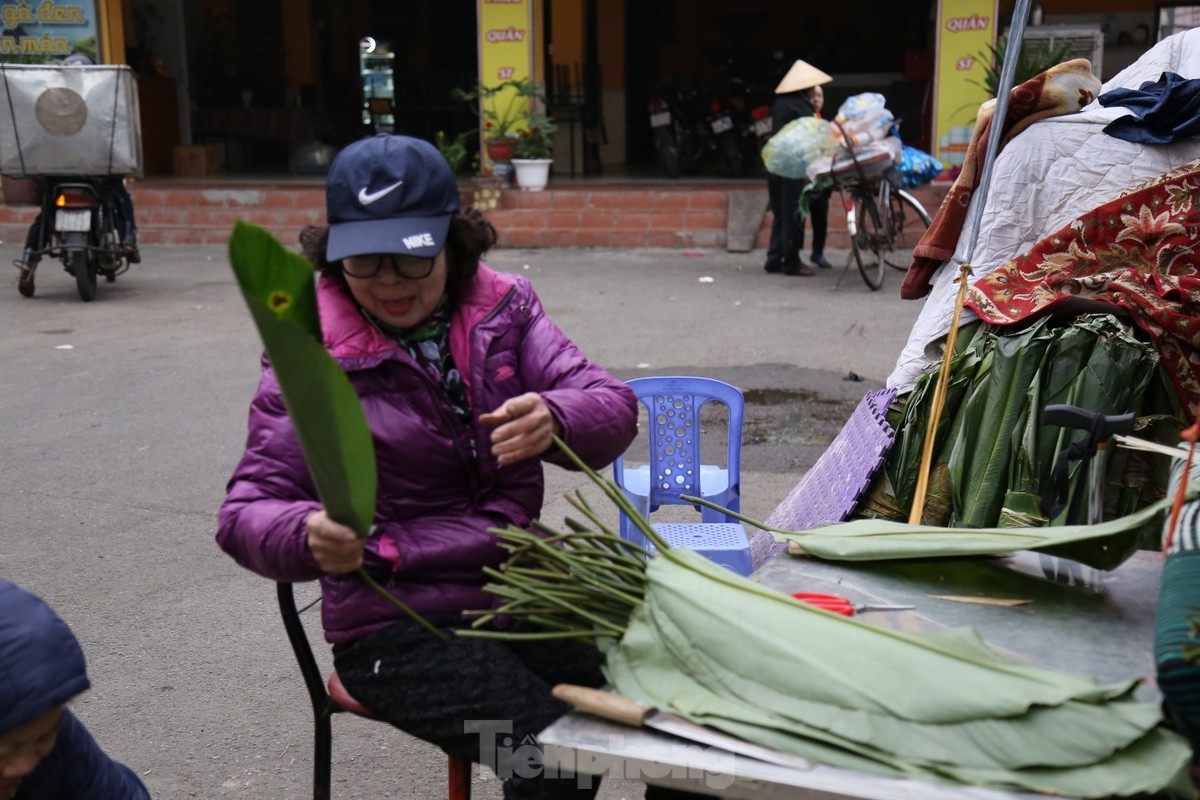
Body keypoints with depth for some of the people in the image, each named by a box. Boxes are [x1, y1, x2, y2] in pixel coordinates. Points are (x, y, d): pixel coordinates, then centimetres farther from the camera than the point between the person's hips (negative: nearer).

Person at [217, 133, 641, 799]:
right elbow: (248, 511, -8)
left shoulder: (504, 309, 3)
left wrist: (555, 421, -30)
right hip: (399, 627, -3)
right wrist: (310, 536, -33)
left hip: (522, 589, 4)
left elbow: (612, 409, -6)